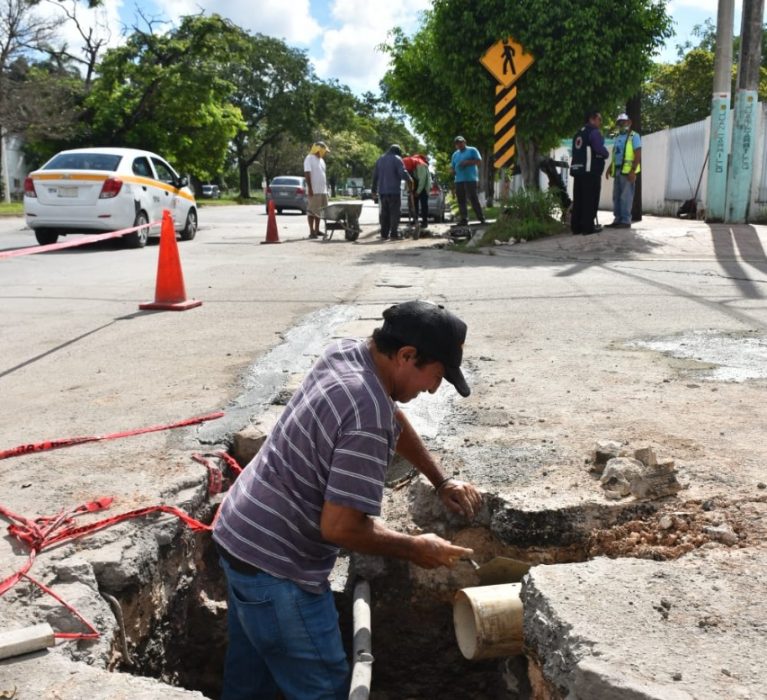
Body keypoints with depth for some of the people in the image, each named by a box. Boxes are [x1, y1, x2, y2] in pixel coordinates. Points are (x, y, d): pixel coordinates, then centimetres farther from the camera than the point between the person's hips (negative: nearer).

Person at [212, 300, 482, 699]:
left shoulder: (345, 353, -1)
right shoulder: (368, 419, -29)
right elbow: (339, 527, -27)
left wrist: (441, 481, 18)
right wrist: (415, 549, -12)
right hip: (274, 566, -9)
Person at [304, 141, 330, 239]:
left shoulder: (321, 160, 18)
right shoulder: (309, 159, -8)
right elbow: (307, 174, -14)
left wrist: (326, 188, 19)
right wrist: (310, 188, -20)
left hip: (322, 190, 8)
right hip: (314, 190, -8)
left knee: (320, 211, 10)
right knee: (312, 211, -5)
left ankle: (317, 230, 18)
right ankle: (312, 232, -4)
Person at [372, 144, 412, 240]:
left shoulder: (380, 159, 16)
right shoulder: (397, 159, -4)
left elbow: (375, 176, 17)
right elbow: (403, 173, -16)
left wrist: (374, 190, 21)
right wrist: (409, 181, 1)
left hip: (382, 191, 6)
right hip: (394, 190, -6)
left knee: (384, 213, 9)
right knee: (394, 213, -5)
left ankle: (384, 234, 8)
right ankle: (394, 234, -9)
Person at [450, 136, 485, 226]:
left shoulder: (472, 150, 8)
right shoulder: (455, 154, 23)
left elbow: (479, 160, -2)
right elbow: (452, 167, 26)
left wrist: (467, 162, -12)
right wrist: (452, 171, 2)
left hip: (471, 179, -6)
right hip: (459, 180, 6)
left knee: (474, 199, -10)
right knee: (461, 200, 1)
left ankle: (481, 218, -7)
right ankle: (464, 219, 4)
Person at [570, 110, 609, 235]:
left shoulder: (579, 134, 19)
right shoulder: (594, 132, -7)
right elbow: (600, 149, -19)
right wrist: (606, 154, 3)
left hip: (578, 170, 8)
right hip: (591, 171, -8)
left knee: (578, 200, 8)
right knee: (590, 200, -5)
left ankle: (576, 226, 8)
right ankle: (588, 227, -7)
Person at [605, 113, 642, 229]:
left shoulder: (634, 136, -3)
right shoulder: (618, 137, 20)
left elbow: (638, 155, -11)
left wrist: (633, 171, -20)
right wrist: (610, 168, 14)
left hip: (627, 171, -8)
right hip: (617, 170, 8)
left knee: (626, 197, -9)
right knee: (616, 197, 8)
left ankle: (626, 221, -7)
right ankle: (618, 220, 12)